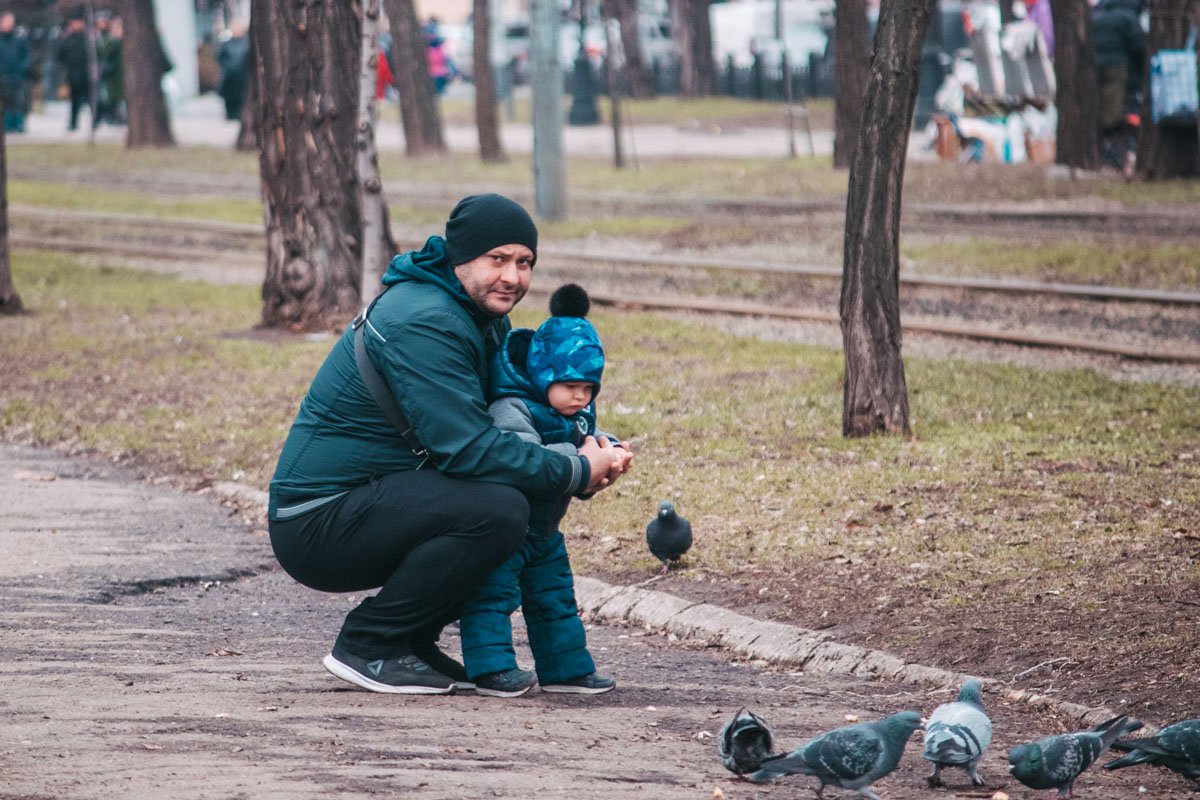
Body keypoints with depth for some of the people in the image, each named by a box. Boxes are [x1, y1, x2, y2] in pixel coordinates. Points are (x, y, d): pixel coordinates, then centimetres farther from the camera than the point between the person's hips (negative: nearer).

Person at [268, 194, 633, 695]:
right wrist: (577, 474, -19)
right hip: (317, 526, -10)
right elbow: (468, 448, -25)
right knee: (499, 511, -26)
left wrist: (592, 455, -7)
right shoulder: (424, 324, -19)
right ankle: (368, 645, -12)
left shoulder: (484, 319, 13)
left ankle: (413, 640, 12)